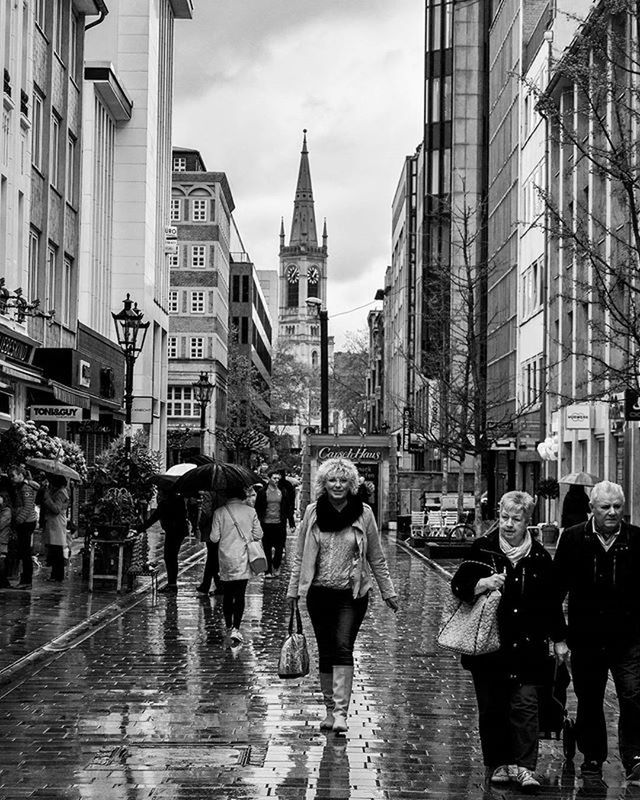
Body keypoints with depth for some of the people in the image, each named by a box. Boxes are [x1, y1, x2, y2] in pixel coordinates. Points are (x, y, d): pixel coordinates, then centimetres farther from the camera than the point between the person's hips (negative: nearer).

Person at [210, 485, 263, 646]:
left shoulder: (219, 512, -6)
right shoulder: (250, 511, -4)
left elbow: (214, 538, -5)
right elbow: (258, 535, -1)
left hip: (226, 559, 0)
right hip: (243, 560, 0)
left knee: (227, 595, 13)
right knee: (240, 594, -1)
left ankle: (229, 628, 17)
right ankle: (236, 629, -13)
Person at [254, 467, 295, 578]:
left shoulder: (283, 491, 4)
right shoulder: (262, 491, -1)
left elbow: (288, 508, 7)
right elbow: (257, 508, 2)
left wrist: (291, 522, 3)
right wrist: (258, 522, -4)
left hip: (279, 523, 1)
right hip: (266, 523, -1)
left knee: (279, 547, 3)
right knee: (267, 548, 5)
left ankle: (276, 567, 23)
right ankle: (268, 571, 13)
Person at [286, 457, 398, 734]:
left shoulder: (363, 514, -2)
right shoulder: (312, 512, 1)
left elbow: (377, 558, 6)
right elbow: (300, 556, 9)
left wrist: (388, 592, 7)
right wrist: (293, 589, 8)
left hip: (352, 594, -2)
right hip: (319, 593, 2)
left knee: (343, 648, -15)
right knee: (325, 653, 7)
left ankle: (341, 711, -17)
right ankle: (330, 708, 19)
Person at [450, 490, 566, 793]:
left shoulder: (538, 557, 5)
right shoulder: (483, 549, 1)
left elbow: (551, 602, 14)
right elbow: (458, 584, -4)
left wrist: (559, 639, 15)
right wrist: (483, 583, -23)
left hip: (526, 646, 0)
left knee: (525, 705, -7)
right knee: (491, 708, 6)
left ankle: (524, 767, -5)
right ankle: (497, 764, 18)